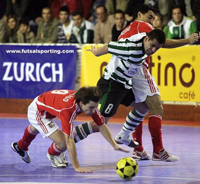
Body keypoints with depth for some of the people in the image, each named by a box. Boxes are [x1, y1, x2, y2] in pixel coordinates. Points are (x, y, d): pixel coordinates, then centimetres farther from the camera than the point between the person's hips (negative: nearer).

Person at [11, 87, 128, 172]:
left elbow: (102, 125, -13)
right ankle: (53, 154, 17)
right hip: (37, 112, -8)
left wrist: (114, 145, -20)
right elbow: (69, 141, -46)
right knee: (63, 142, -20)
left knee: (36, 129, 38)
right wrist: (77, 167, -45)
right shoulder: (69, 108, -46)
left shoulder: (90, 103, -26)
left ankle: (21, 147, 71)